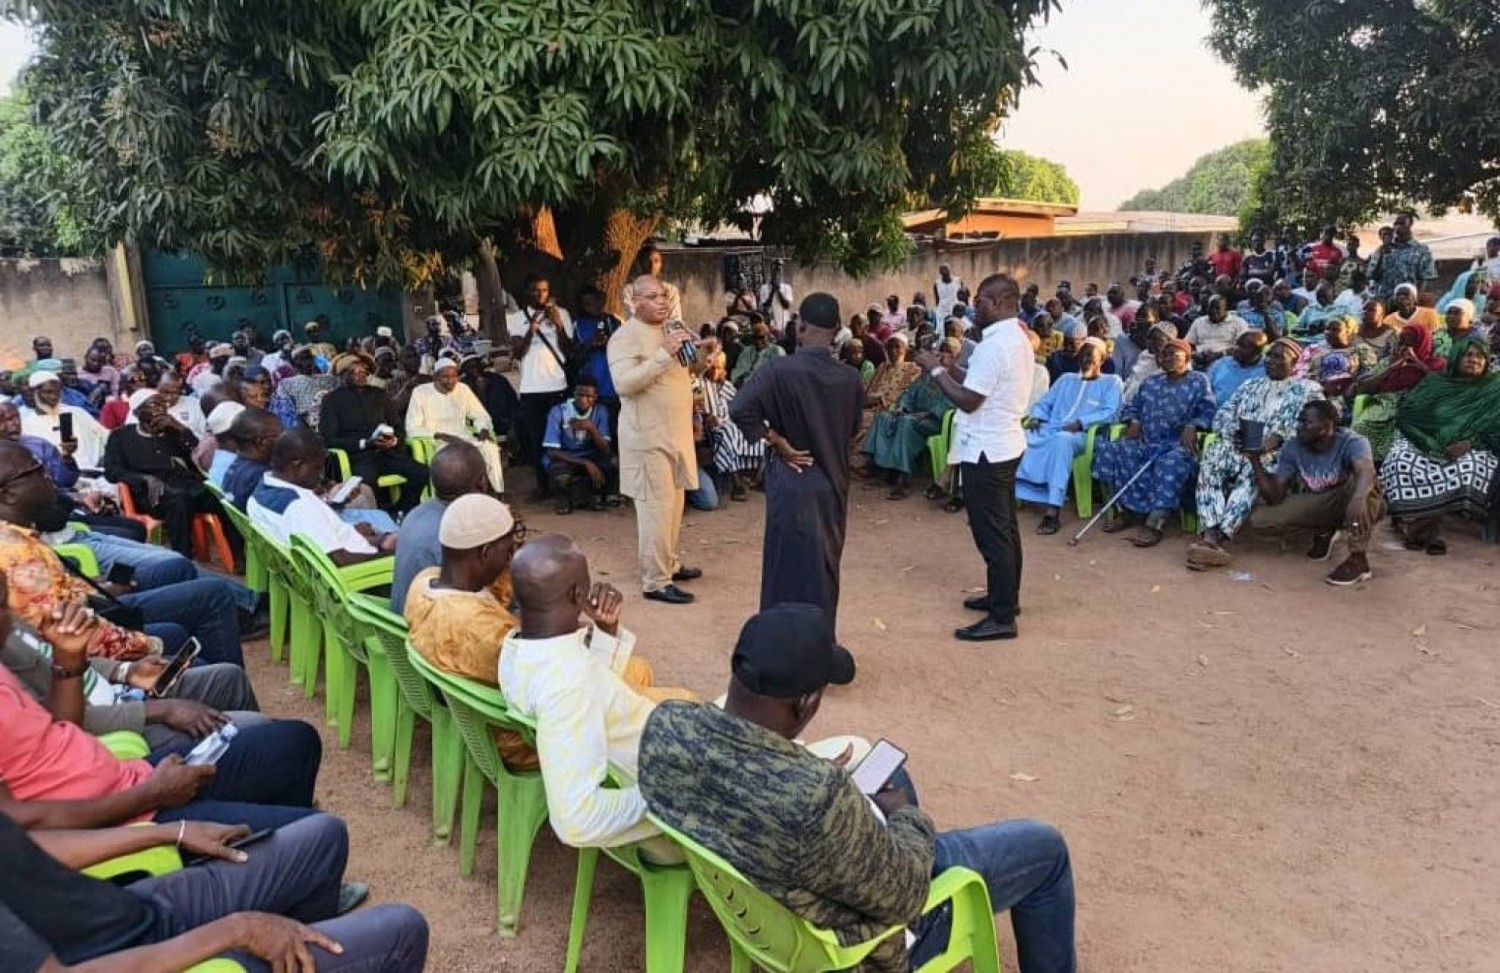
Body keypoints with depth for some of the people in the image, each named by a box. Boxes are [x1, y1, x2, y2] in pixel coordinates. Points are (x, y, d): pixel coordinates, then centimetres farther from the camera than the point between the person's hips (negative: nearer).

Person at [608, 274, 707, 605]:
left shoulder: (669, 330, 14)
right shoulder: (626, 337, -14)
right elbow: (624, 383, -28)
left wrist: (701, 353, 6)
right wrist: (664, 354, -31)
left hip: (676, 432, 9)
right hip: (648, 437, -9)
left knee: (674, 502, 17)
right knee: (656, 508, -8)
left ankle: (671, 564, 30)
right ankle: (655, 581, -2)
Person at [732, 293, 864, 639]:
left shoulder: (782, 372, -17)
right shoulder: (850, 379, -3)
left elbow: (740, 409, -26)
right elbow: (852, 429, 9)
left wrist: (777, 442, -16)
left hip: (793, 484, -4)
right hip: (834, 483, 4)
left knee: (790, 568, 7)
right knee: (825, 568, 17)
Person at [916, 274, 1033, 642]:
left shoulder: (993, 345, -22)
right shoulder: (1018, 339, 11)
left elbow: (969, 401, -22)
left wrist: (936, 370, -11)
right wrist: (951, 370, 6)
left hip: (985, 449, -11)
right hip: (1004, 444, 11)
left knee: (991, 533, -4)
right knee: (1003, 528, 19)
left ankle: (1002, 618, 2)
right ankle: (1005, 597, 31)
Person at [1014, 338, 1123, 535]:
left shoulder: (1112, 382, 15)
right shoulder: (1066, 379, 30)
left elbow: (1110, 413, -1)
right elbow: (1044, 403, 23)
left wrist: (1080, 423, -16)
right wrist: (1033, 417, -1)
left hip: (1081, 435, -5)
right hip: (1048, 430, 5)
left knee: (1061, 440, -41)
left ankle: (1052, 510, -46)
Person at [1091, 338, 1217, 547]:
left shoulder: (1198, 381, 12)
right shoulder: (1150, 382, 26)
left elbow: (1207, 411, 1)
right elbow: (1132, 407, 24)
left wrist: (1192, 426, -19)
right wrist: (1133, 422, 1)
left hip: (1177, 445, -5)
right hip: (1145, 443, 5)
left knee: (1173, 463, -41)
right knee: (1107, 450, -22)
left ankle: (1154, 524, -48)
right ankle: (1128, 509, -16)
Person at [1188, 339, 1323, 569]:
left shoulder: (1309, 390, 15)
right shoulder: (1250, 385, 28)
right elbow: (1221, 415, 17)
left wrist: (1278, 437, -19)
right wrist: (1236, 431, -6)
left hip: (1278, 453, -3)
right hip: (1239, 446, 3)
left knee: (1254, 469, -39)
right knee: (1213, 454, -32)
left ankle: (1219, 537, -51)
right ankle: (1209, 535, -46)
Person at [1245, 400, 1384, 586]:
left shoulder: (1352, 442, -24)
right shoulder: (1292, 448, -12)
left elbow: (1366, 472, -47)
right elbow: (1275, 497, -13)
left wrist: (1358, 498, -69)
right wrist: (1255, 460, -24)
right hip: (1317, 504, 5)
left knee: (1358, 482, -39)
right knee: (1260, 519, -16)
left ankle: (1358, 560, -27)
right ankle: (1324, 530, 11)